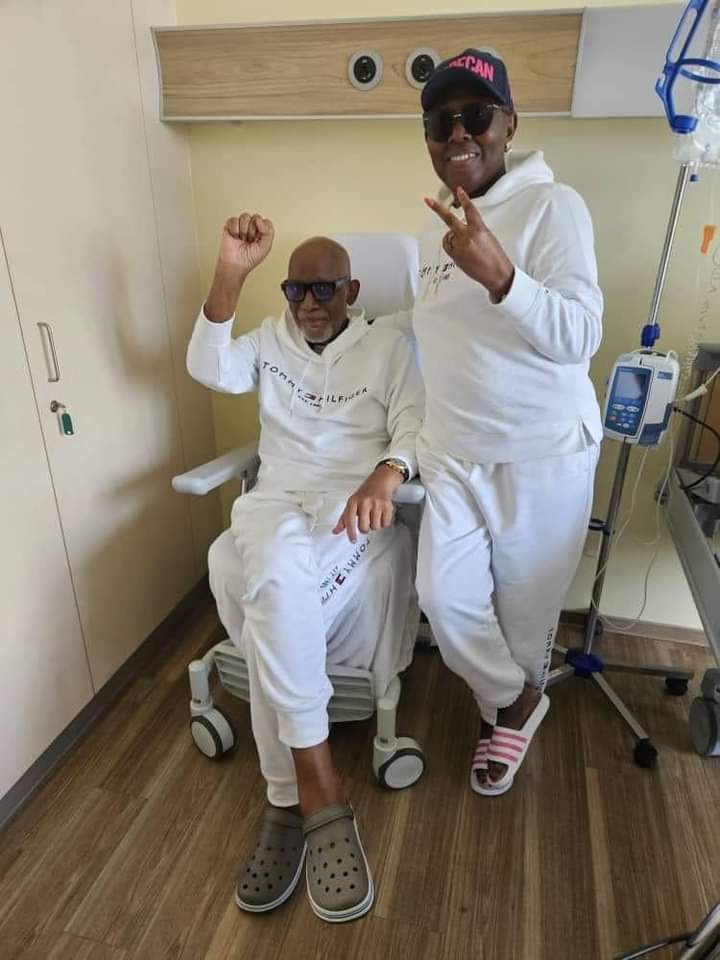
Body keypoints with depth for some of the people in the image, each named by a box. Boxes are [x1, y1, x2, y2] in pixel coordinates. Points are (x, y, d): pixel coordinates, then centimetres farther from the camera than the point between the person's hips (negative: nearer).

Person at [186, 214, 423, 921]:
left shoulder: (388, 347, 10)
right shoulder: (271, 339, 19)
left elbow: (415, 427, -3)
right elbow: (209, 369, 0)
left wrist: (386, 472, -27)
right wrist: (230, 274, -11)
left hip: (356, 508, -2)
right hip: (276, 503, 3)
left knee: (272, 586, -33)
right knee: (276, 570, -33)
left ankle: (290, 800, -21)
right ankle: (316, 787, -25)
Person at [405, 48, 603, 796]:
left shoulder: (552, 206, -11)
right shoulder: (434, 222, 10)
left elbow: (580, 338, -20)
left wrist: (499, 275, -35)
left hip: (541, 456, -5)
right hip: (453, 453, 6)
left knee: (525, 607, 10)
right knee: (445, 597, 1)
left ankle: (510, 705, 40)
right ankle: (516, 702, 29)